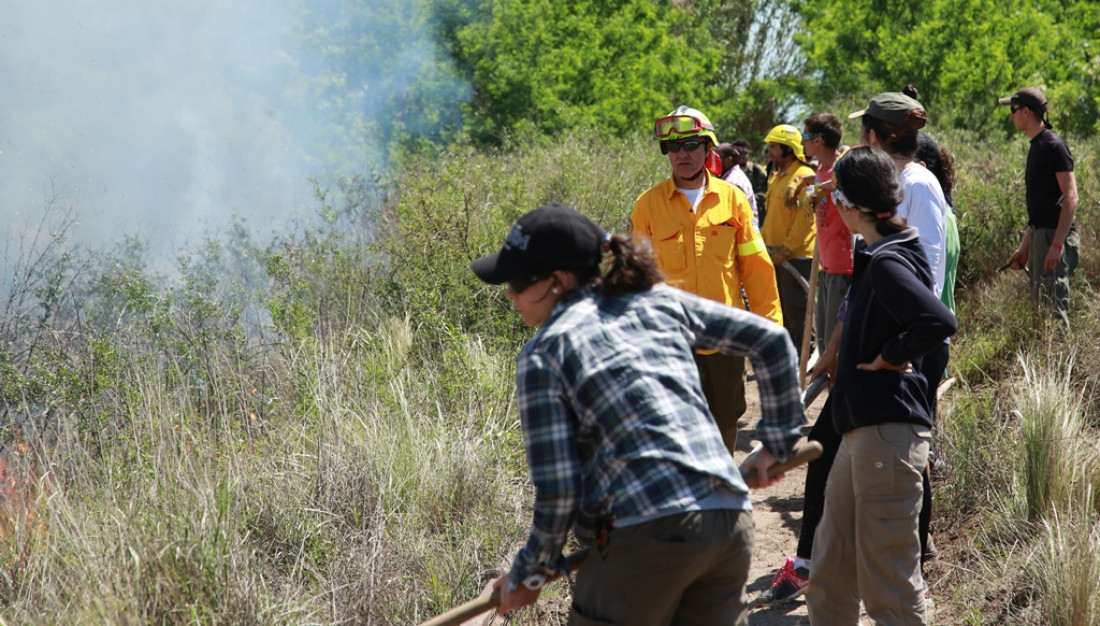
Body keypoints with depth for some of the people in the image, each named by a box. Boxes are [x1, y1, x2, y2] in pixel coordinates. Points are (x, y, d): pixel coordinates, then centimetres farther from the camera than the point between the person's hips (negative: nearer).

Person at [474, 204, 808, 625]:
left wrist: (528, 574, 10)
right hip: (732, 524, 6)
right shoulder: (658, 301, 15)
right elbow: (770, 340, 17)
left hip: (650, 531, -6)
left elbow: (557, 489, -5)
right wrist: (778, 441, 26)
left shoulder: (543, 354, -1)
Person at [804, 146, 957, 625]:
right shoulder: (879, 257, 14)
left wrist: (889, 356, -16)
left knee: (890, 586, -5)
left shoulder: (888, 263, -16)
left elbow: (939, 322, -31)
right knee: (829, 577, 18)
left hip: (888, 433, -11)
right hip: (862, 430, 11)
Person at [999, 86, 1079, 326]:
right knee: (1039, 304, 11)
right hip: (1040, 234, 10)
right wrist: (1024, 247, 23)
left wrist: (1057, 244, -24)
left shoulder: (1054, 146, -11)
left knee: (1051, 305, -12)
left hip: (1054, 234, -10)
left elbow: (1071, 197, -17)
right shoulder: (1037, 146, 17)